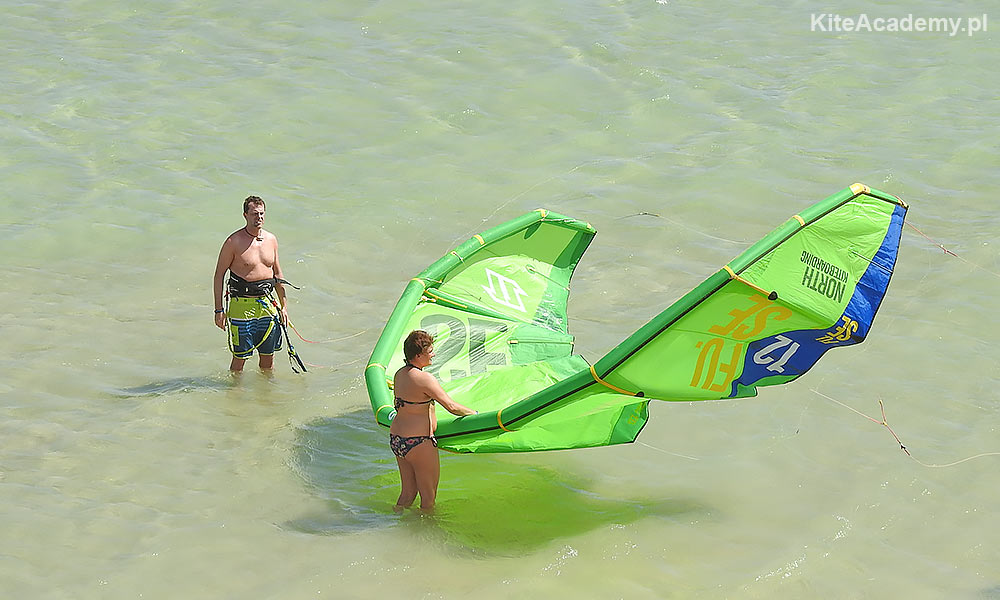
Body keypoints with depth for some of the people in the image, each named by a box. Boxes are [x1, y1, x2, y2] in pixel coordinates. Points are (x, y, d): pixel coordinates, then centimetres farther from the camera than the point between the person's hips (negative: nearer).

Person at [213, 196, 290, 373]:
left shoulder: (271, 239, 7)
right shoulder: (234, 242, -10)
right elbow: (219, 274, -6)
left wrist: (283, 305, 16)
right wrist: (219, 310, -10)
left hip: (268, 304, 5)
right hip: (242, 304, -5)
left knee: (268, 356, 13)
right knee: (240, 357, 1)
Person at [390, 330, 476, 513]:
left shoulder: (400, 374, 6)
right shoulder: (425, 379, -20)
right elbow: (451, 407, -19)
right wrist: (475, 414, -4)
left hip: (396, 440, 9)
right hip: (418, 443, -9)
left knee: (408, 492, 19)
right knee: (428, 496, 6)